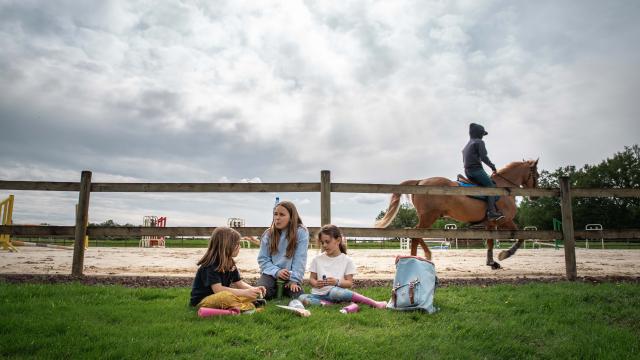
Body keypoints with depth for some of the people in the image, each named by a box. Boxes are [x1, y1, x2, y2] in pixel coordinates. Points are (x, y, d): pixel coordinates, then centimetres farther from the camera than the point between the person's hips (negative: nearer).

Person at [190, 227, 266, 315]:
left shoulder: (230, 264, 5)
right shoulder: (211, 266, -21)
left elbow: (239, 283, 9)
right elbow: (218, 289, -30)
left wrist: (254, 289, -11)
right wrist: (245, 292, -31)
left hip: (220, 297, 8)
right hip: (202, 301, -8)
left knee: (252, 295, -2)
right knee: (226, 297, -39)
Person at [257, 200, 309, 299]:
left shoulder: (301, 232, -9)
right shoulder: (268, 234, 0)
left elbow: (300, 259, -12)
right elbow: (263, 259, -1)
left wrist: (294, 280, -19)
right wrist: (276, 271, -17)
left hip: (290, 276, -1)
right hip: (271, 273, 1)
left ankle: (283, 291, 13)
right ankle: (275, 290, 12)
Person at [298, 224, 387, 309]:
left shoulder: (346, 260, 3)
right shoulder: (317, 259, 9)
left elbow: (349, 283, 0)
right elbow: (311, 278, 10)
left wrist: (337, 282, -20)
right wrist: (315, 283, -14)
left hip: (336, 291, -2)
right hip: (319, 294, 2)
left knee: (335, 291, -40)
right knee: (302, 298, -29)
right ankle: (331, 304, -27)